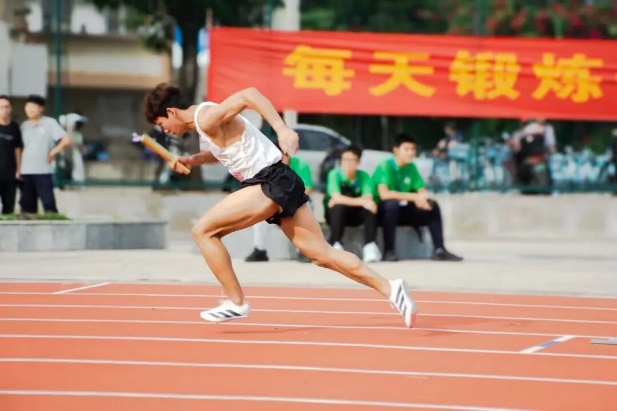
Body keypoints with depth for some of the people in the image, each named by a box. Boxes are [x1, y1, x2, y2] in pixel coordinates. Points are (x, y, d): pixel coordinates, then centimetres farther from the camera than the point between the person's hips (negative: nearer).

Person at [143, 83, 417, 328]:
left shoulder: (207, 119, -12)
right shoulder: (207, 121, 18)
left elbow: (248, 95, -26)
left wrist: (282, 129, -32)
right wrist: (193, 160, 20)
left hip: (270, 182, -11)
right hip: (278, 184, 11)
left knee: (203, 231, -7)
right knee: (322, 253, 8)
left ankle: (236, 302, -1)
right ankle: (390, 289, 4)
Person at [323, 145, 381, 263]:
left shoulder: (363, 176, -9)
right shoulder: (334, 174, -17)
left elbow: (368, 198, -22)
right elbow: (336, 198, -32)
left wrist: (346, 200, -36)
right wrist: (360, 201, -44)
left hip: (356, 215, 2)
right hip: (337, 213, -2)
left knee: (371, 208, -28)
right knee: (339, 206, -36)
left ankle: (370, 246, -33)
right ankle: (335, 245, -32)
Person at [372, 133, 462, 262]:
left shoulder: (411, 168, 3)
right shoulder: (385, 167, -18)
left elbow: (422, 191, 5)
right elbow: (384, 194, -32)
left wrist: (422, 199, -22)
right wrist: (414, 197, -33)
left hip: (402, 210, 7)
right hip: (383, 211, -7)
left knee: (432, 205, -6)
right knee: (392, 203, -37)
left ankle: (439, 250, -8)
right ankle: (388, 251, -31)